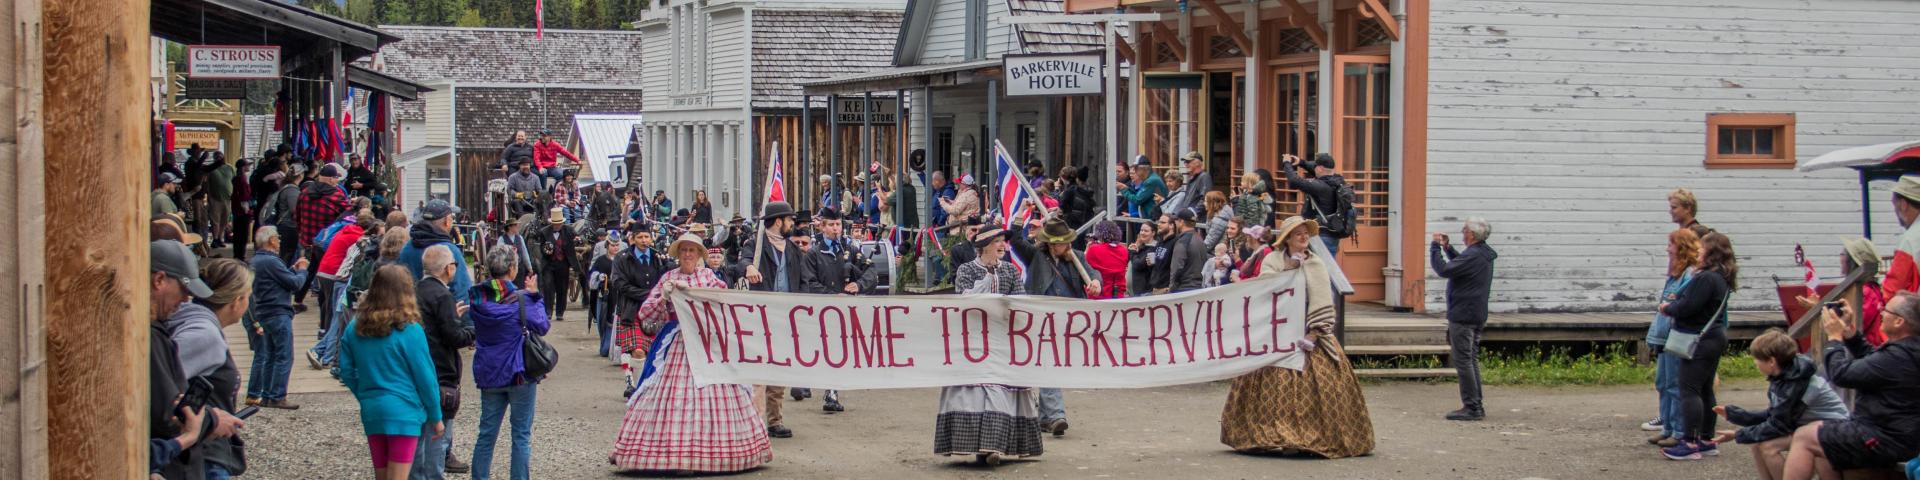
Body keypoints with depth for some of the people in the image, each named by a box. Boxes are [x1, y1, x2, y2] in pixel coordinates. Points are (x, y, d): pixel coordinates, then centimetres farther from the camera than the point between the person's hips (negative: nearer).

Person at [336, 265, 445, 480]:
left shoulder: (354, 329, 3)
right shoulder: (409, 332, -13)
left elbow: (347, 372, 8)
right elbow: (425, 377, -8)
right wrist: (435, 418, 2)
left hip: (371, 414, 5)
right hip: (404, 414, -5)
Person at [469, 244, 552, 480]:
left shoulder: (477, 298, -2)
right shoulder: (521, 299, -14)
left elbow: (468, 333, 8)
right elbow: (542, 326, -3)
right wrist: (535, 296, 4)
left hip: (488, 374, 4)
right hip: (519, 373, -4)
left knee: (487, 434, 12)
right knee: (522, 435, 4)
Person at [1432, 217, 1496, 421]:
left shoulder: (1473, 256, -21)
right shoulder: (1483, 255, 11)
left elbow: (1444, 270, -25)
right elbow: (1461, 264, 27)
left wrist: (1436, 247, -13)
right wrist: (1448, 248, 16)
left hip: (1463, 315, -10)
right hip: (1477, 315, 10)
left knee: (1463, 361, -6)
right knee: (1472, 360, 15)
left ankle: (1471, 407, -5)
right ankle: (1476, 406, 18)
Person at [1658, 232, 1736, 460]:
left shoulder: (1706, 278, -20)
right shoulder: (1722, 278, 13)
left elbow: (1688, 307, -23)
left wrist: (1668, 308, -5)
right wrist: (1675, 303, 7)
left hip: (1701, 342, -10)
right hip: (1715, 337, 10)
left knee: (1689, 390, -8)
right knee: (1705, 390, 15)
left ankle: (1690, 443, -10)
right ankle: (1707, 440, 20)